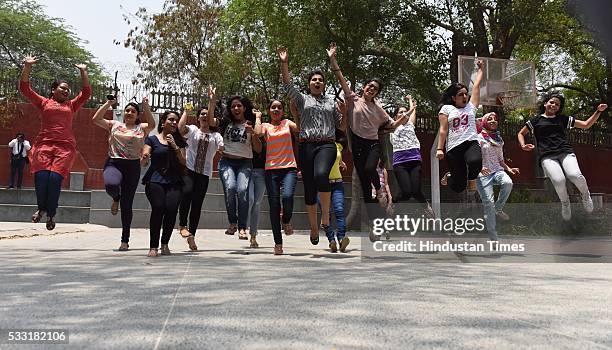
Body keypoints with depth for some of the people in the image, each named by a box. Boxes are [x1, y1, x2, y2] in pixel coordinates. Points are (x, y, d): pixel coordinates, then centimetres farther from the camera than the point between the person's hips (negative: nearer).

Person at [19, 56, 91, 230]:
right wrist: (27, 66, 6)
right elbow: (25, 88, 12)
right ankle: (41, 208, 6)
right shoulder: (44, 102, 18)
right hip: (44, 143, 0)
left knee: (55, 177, -15)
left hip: (66, 146, 0)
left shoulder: (71, 105, 22)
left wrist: (83, 71, 14)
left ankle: (51, 214, -3)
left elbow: (86, 93, 15)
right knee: (41, 175, -18)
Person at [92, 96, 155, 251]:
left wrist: (146, 107, -12)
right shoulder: (114, 125, 12)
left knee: (127, 204, 3)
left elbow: (152, 124, -12)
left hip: (133, 166, 0)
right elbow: (96, 119, 3)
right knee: (111, 185, -36)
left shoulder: (141, 128, 9)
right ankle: (116, 198, 6)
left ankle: (125, 240, 14)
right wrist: (108, 103, 1)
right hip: (113, 163, 0)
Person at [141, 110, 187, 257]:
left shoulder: (179, 141, 19)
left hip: (174, 183, 2)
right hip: (155, 181, -2)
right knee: (158, 208, -23)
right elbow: (143, 163, 5)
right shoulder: (152, 139, 11)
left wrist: (175, 146, -3)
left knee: (171, 209, -20)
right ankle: (153, 247, -15)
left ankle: (165, 244, -3)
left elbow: (184, 162, 8)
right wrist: (145, 159, -18)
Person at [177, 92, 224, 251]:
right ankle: (182, 225, -16)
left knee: (197, 204, 2)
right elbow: (180, 127, -11)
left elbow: (222, 149, 6)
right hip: (189, 169, -2)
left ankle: (191, 235, 10)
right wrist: (186, 111, 0)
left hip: (204, 173, 2)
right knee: (187, 192, -29)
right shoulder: (192, 130, 10)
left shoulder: (216, 135, 16)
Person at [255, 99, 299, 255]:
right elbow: (258, 132, -11)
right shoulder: (266, 126, 12)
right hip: (271, 169, 1)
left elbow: (300, 129, -4)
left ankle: (286, 220, 9)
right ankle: (278, 243, 11)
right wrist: (258, 117, 4)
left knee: (287, 197, -26)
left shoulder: (287, 123, 14)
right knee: (274, 205, 0)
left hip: (289, 167, -1)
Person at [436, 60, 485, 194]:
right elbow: (443, 130, 3)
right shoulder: (446, 109, 9)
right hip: (453, 147, -2)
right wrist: (439, 149, -4)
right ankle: (449, 176, 36)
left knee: (475, 161, -36)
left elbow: (477, 85, 20)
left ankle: (472, 178, 0)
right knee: (458, 187, -3)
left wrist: (480, 68, 27)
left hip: (471, 143, 2)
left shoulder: (471, 106, 16)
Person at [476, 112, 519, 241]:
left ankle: (498, 209, -7)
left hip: (497, 170, 4)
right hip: (483, 174, -4)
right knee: (488, 203, -13)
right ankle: (493, 237, -5)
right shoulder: (479, 138, 1)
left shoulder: (499, 139, 18)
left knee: (508, 183, -32)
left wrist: (508, 168, 6)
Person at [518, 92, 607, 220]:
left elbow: (586, 125, 27)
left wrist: (598, 111, 15)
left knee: (575, 175, -31)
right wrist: (523, 146, 8)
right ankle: (565, 203, 1)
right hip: (547, 156, -2)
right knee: (559, 180, -31)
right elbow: (521, 134, 27)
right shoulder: (536, 120, 19)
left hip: (566, 152, 2)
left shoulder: (563, 119, 24)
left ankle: (585, 194, 3)